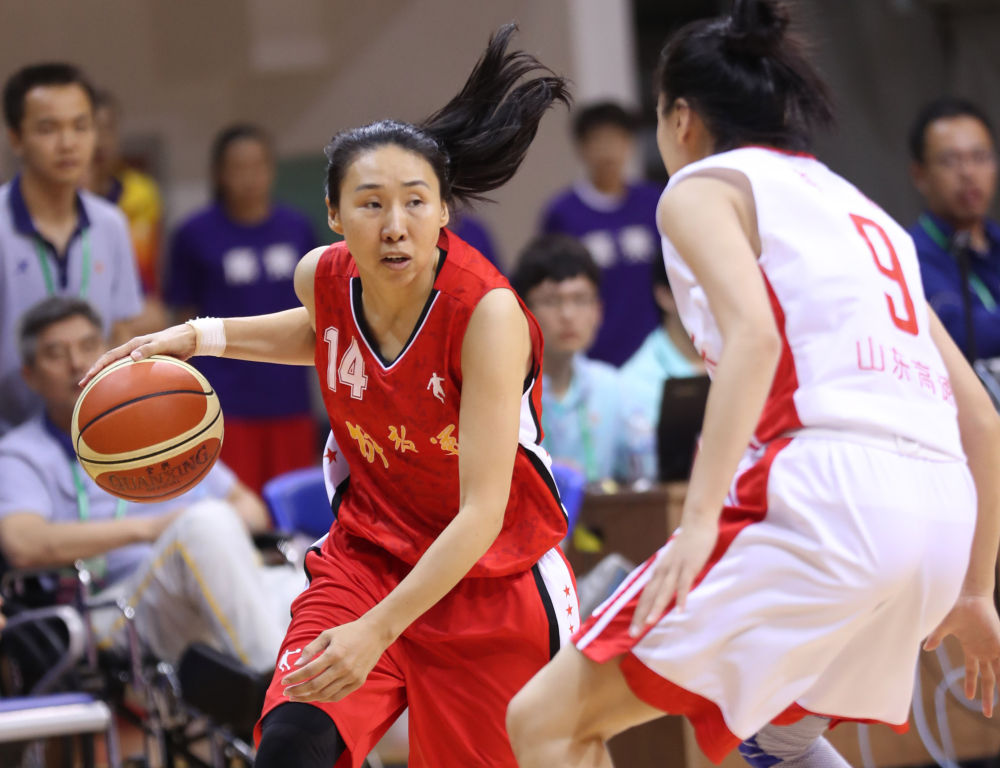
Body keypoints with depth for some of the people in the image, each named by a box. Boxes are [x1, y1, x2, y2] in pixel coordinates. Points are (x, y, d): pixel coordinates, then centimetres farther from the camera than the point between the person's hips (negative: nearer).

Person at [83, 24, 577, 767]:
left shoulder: (488, 312, -26)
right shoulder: (325, 277, -10)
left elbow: (482, 512, -28)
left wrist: (378, 629, -36)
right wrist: (203, 335, 5)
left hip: (493, 574, -3)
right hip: (366, 555, 3)